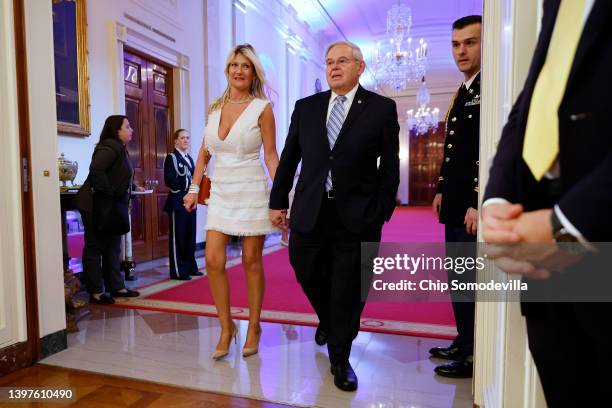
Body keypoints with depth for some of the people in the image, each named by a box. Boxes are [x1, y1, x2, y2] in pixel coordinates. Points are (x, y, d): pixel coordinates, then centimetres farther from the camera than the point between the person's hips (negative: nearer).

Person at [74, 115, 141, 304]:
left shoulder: (119, 148, 14)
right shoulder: (110, 147, -16)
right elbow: (96, 169, -30)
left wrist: (132, 187, 15)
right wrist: (107, 193, -25)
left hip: (112, 207, 10)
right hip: (97, 206, -10)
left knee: (113, 248, 14)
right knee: (95, 247, 0)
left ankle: (117, 287, 23)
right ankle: (96, 292, 8)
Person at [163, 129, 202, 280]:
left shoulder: (190, 158, 18)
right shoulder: (171, 157, -6)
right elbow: (169, 181, -16)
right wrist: (187, 185, -16)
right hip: (177, 203, -8)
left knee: (190, 237, 12)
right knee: (178, 237, -3)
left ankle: (190, 267, 21)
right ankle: (178, 271, 4)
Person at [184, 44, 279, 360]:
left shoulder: (262, 108, -3)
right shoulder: (215, 107, 10)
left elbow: (271, 156, -4)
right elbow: (204, 152, 15)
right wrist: (194, 188, 9)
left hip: (251, 191, -4)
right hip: (220, 192, 4)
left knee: (251, 261, 4)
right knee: (213, 260, -3)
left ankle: (253, 326, 22)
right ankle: (226, 327, 14)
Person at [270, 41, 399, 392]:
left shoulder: (382, 108, 0)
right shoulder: (306, 107, 9)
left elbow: (390, 166, 0)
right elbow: (289, 158, 11)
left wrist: (382, 213, -4)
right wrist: (278, 201, 10)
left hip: (357, 216, -3)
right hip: (310, 212, 3)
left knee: (349, 290, 6)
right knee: (308, 273, 14)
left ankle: (340, 359, 27)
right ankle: (327, 321, 48)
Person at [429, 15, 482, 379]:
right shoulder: (463, 92, 18)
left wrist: (478, 205, -22)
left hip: (473, 205, -9)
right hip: (455, 203, 10)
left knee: (469, 279, -2)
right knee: (459, 276, 16)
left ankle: (474, 356, 13)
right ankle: (464, 343, 30)